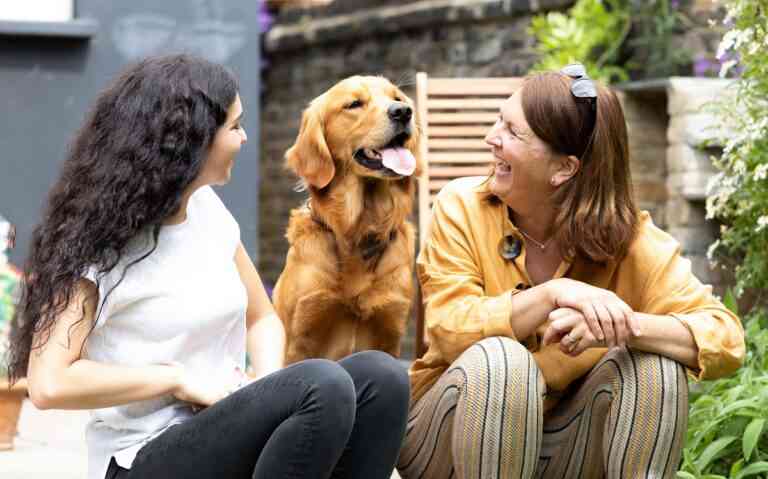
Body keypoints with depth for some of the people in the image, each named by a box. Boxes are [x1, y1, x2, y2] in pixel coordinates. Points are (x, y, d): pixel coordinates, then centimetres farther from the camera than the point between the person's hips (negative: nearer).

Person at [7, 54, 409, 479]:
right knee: (322, 385, -30)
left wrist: (267, 392, -2)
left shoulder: (208, 209, 9)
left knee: (379, 376, -16)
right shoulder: (97, 240, -12)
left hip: (227, 428, 8)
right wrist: (182, 379, -16)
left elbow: (261, 319, 20)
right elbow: (49, 384, -20)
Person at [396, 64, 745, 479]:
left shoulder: (627, 239, -10)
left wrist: (625, 326, -38)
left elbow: (726, 339, -20)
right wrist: (551, 294, -37)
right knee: (499, 360, -32)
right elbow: (449, 331, -22)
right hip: (451, 436, -1)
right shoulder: (462, 207, -11)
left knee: (652, 363, -23)